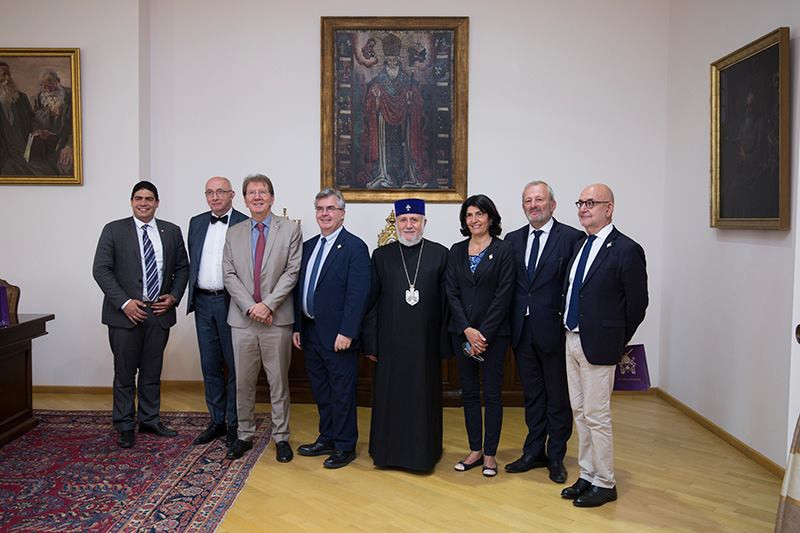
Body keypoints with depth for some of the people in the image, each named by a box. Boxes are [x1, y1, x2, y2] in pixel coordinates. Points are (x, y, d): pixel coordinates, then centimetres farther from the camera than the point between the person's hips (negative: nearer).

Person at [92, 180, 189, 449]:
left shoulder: (172, 231, 7)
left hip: (160, 313, 3)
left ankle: (150, 420, 26)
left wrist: (174, 296, -3)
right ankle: (125, 426, 18)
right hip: (125, 313, -2)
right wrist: (124, 303, -14)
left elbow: (182, 267, 12)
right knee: (124, 373, 5)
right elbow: (101, 270, -6)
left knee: (152, 372, 13)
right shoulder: (114, 230, 0)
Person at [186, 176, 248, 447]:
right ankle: (217, 421, 25)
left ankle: (234, 424, 16)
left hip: (230, 302, -5)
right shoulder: (196, 223, 11)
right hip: (203, 302, 5)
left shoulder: (245, 224, -6)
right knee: (210, 365, 13)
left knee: (234, 366, 4)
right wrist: (192, 295, 11)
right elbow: (192, 262, 16)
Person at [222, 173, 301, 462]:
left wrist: (268, 304, -13)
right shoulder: (234, 233, 10)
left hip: (277, 318, -2)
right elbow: (229, 275, 4)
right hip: (242, 319, 3)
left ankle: (281, 437, 17)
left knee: (279, 381, 6)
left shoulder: (290, 229, 1)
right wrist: (250, 307, -9)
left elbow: (292, 272, -5)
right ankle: (244, 435, 24)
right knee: (243, 382, 10)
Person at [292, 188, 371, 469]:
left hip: (338, 336, -7)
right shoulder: (308, 246, 12)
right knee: (320, 391, 18)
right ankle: (327, 439, 32)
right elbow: (299, 289, 14)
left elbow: (358, 294, -16)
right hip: (310, 332, 7)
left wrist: (346, 332, -20)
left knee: (342, 392, 4)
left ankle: (344, 447, 18)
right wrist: (297, 327, 10)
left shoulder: (354, 247, -10)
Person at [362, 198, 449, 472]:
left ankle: (424, 451, 24)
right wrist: (370, 343, 0)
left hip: (426, 342, -1)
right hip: (390, 343, 1)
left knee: (424, 397, 8)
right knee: (389, 398, 9)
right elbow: (371, 302, 4)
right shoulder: (381, 255, 5)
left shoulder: (440, 254, 1)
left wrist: (445, 343, -3)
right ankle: (388, 451, 25)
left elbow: (446, 302, 0)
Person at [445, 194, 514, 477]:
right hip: (462, 332, 4)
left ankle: (490, 453, 15)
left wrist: (483, 333, -13)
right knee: (469, 392, 10)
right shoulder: (457, 251, 7)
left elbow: (503, 295, -9)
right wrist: (467, 331, -10)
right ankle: (475, 450, 21)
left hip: (494, 332, -4)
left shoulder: (503, 250, -4)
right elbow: (452, 292, 1)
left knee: (492, 393, 4)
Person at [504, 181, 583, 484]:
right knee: (532, 394, 16)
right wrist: (509, 325, 1)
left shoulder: (572, 238, -6)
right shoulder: (513, 240, 9)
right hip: (522, 330, 5)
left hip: (554, 330, -4)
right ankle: (534, 452, 29)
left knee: (558, 396, 9)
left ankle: (556, 456, 24)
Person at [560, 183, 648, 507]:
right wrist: (571, 330, 10)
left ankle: (604, 484, 18)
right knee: (580, 412, 16)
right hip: (572, 340, 8)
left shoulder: (626, 250, -13)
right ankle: (587, 476, 29)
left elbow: (637, 303, -9)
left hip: (597, 345, -8)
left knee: (596, 416, 1)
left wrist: (617, 342, -2)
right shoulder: (580, 246, 10)